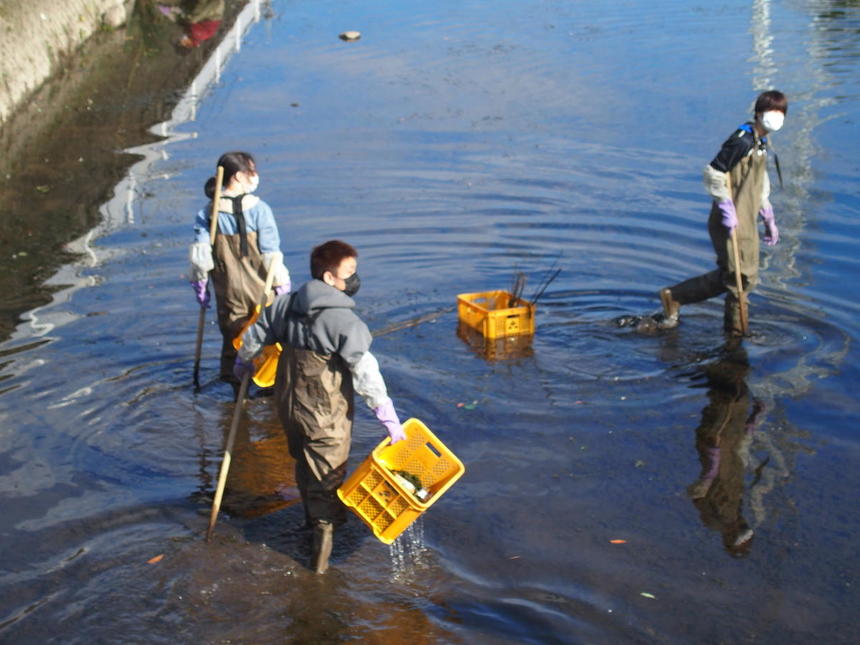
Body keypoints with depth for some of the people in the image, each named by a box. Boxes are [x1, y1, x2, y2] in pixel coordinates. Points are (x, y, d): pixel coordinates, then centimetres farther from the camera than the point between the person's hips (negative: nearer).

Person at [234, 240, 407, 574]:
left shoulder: (284, 304, -1)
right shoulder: (346, 321, -21)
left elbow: (254, 336, 12)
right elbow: (365, 373, -23)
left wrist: (243, 363, 33)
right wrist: (389, 418, -18)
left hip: (288, 404, 7)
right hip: (326, 414, -6)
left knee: (305, 464, 25)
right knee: (327, 472, 7)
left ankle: (315, 517, 42)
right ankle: (324, 528, 4)